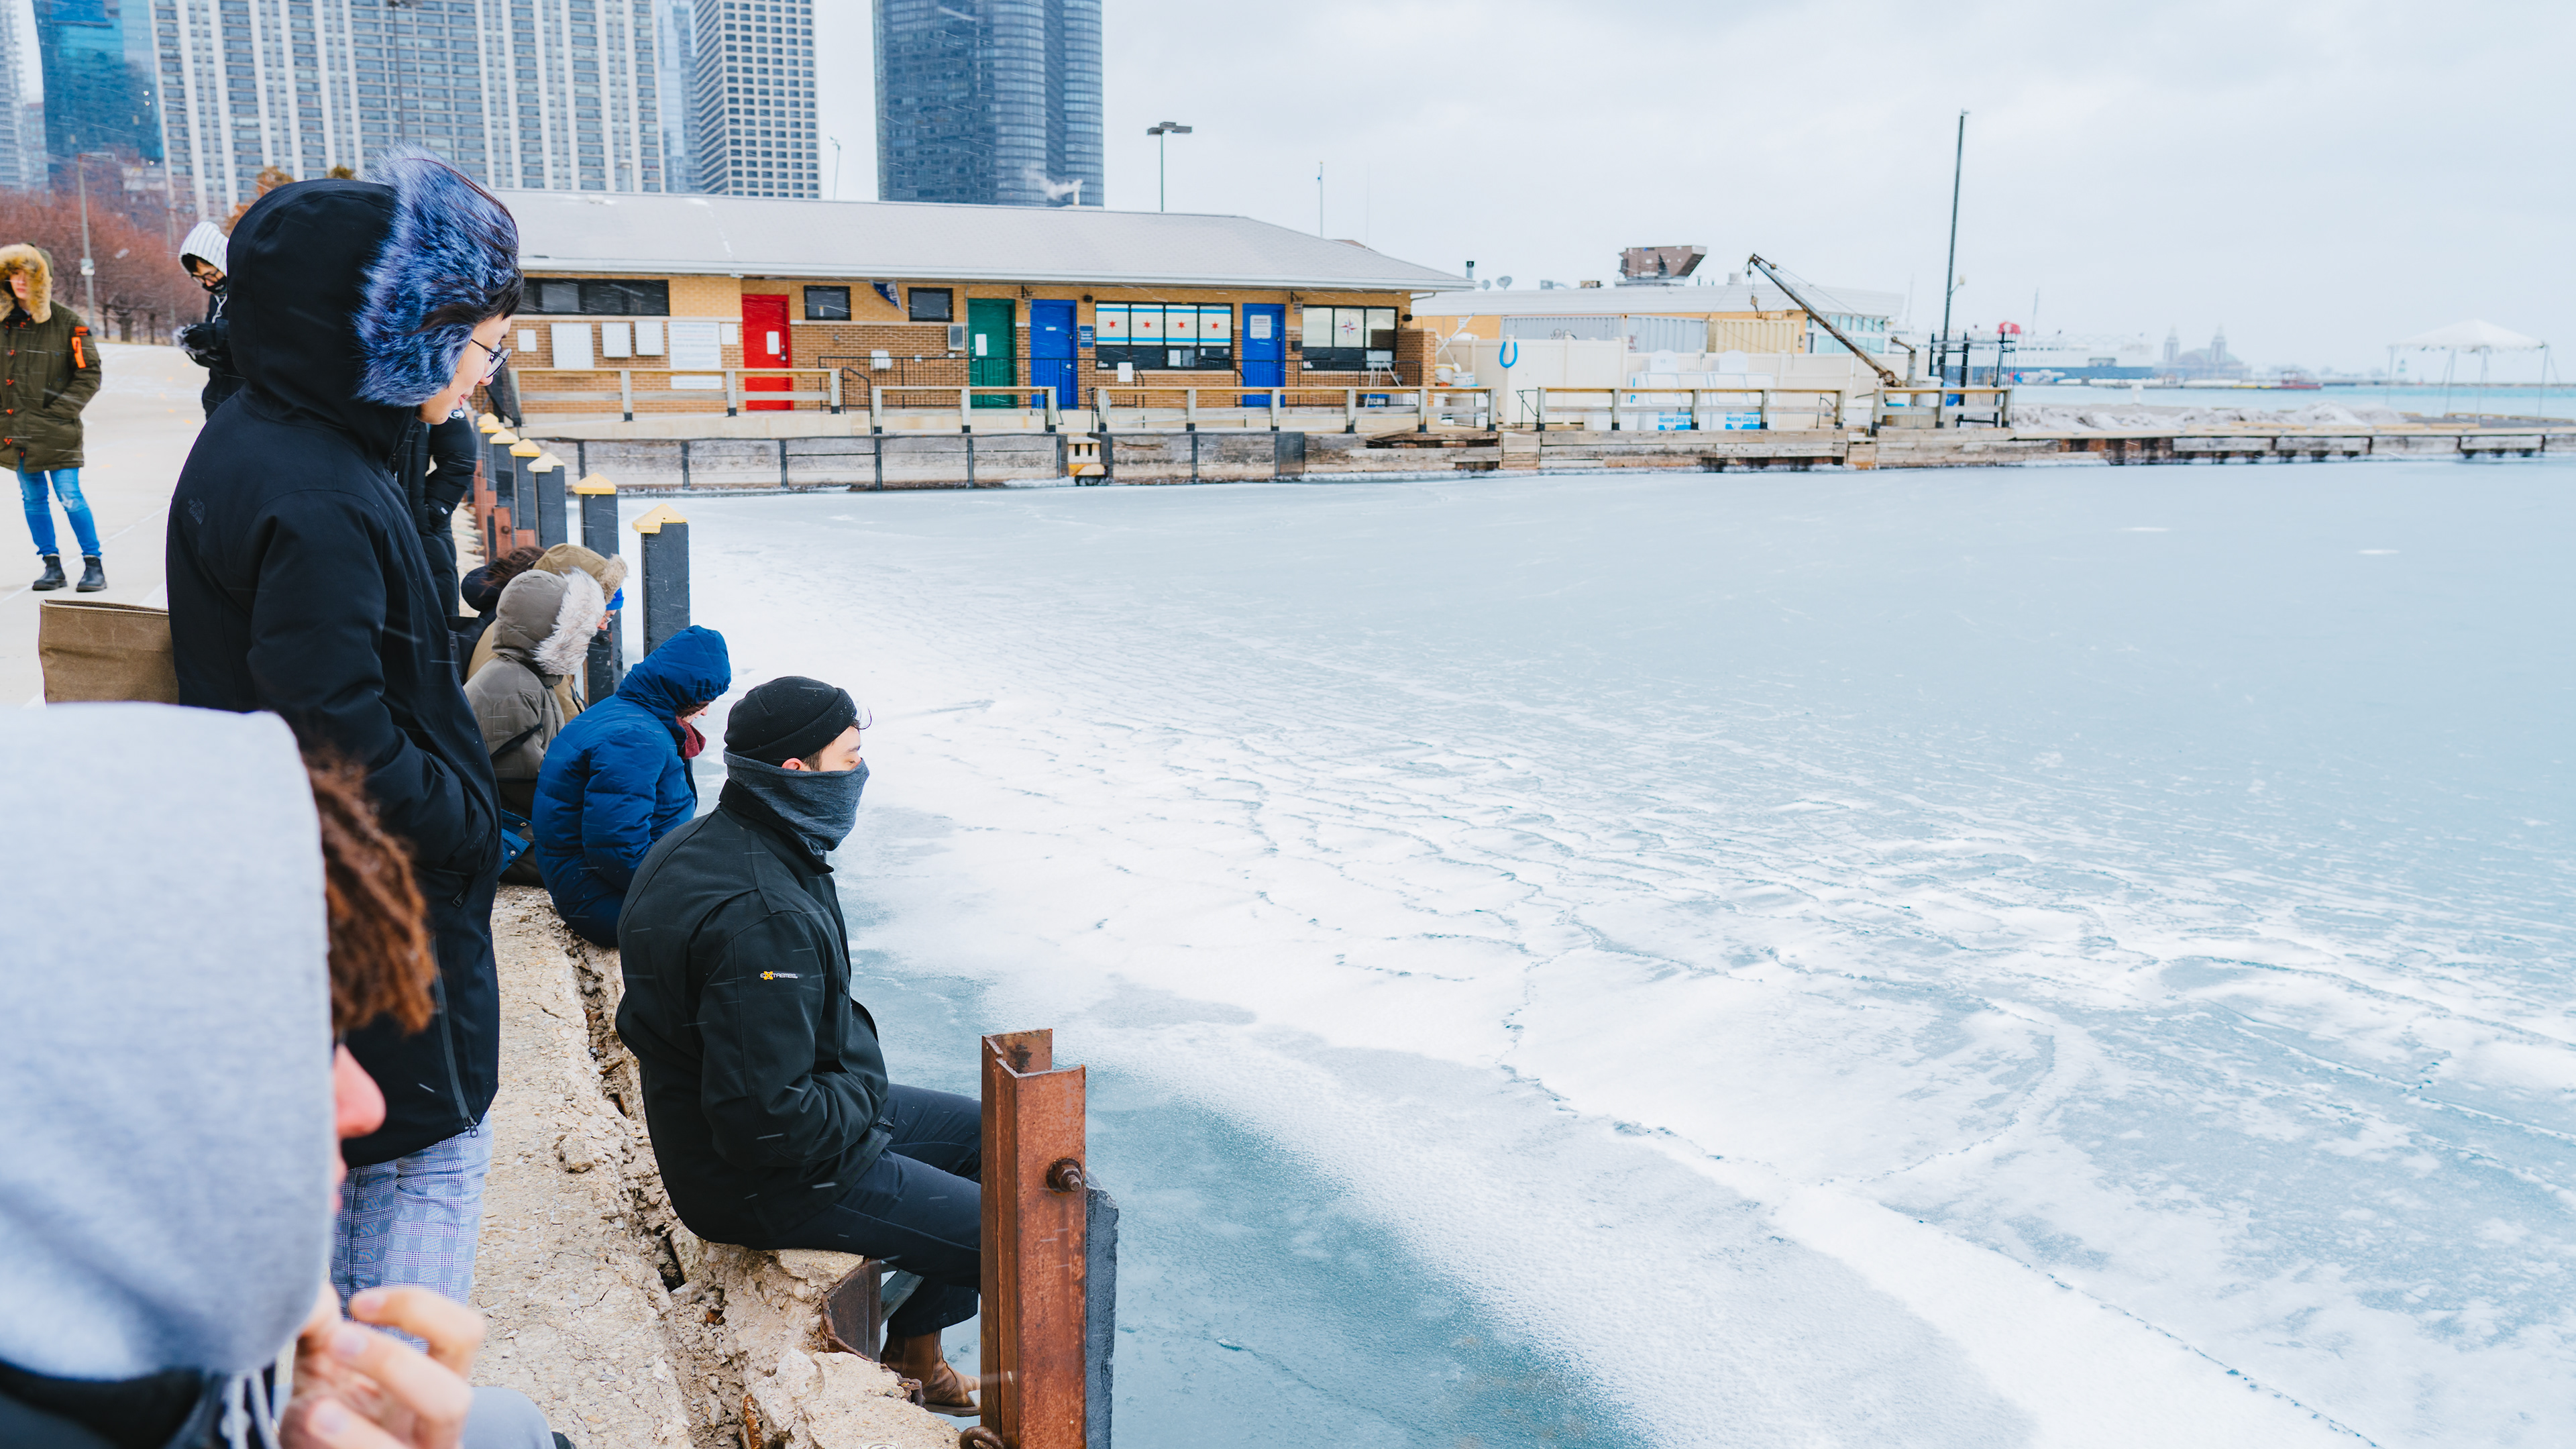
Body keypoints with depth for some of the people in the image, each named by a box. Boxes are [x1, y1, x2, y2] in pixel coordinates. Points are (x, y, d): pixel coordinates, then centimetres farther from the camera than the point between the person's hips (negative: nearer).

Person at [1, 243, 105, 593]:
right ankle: (52, 565, 15)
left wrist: (58, 413, -9)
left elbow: (89, 375, -3)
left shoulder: (68, 323, -4)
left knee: (70, 497, -8)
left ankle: (94, 565, 2)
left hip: (55, 432, -5)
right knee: (33, 499, 8)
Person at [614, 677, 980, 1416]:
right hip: (774, 1184, -10)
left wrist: (854, 1073, 9)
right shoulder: (761, 917, -33)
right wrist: (863, 1099, -16)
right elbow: (765, 1120, -34)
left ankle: (913, 1355, 28)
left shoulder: (703, 842, 1)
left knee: (986, 1132, 21)